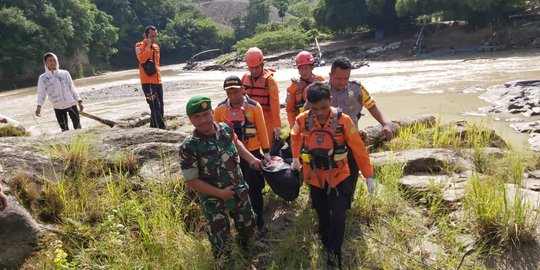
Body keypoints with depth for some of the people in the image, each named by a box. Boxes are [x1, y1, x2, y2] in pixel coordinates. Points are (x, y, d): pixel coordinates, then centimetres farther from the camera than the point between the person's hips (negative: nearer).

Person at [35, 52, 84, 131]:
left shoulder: (65, 73, 2)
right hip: (58, 107, 0)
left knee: (77, 127, -4)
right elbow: (41, 93, -4)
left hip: (71, 104, 0)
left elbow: (72, 89, 7)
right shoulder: (43, 78, 0)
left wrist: (79, 101, 3)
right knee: (65, 129, 7)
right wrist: (39, 106, -19)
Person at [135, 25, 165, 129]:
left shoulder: (156, 47, 16)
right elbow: (142, 59, -25)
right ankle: (161, 129, -16)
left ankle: (154, 128, 20)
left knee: (160, 108, 9)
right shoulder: (140, 46, -5)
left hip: (157, 81, 8)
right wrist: (148, 45, -18)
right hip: (147, 82, -8)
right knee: (155, 107, -15)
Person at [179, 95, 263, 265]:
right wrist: (220, 193, -21)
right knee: (221, 245, 6)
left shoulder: (226, 129, -11)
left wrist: (251, 159, 6)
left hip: (239, 192, 5)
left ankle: (245, 251, 61)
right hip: (214, 201, -5)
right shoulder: (189, 147, -25)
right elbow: (191, 180, -18)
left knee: (248, 227, 27)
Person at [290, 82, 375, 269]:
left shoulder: (343, 120, -20)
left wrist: (369, 175, -9)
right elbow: (295, 136, 11)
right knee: (322, 215, 17)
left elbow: (358, 148, -13)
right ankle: (326, 245, 41)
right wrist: (295, 158, 16)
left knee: (337, 218, -5)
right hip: (315, 178, 2)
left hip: (338, 177, -2)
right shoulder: (303, 120, -13)